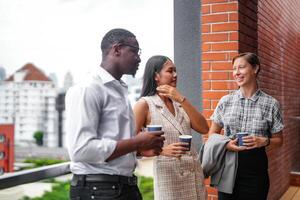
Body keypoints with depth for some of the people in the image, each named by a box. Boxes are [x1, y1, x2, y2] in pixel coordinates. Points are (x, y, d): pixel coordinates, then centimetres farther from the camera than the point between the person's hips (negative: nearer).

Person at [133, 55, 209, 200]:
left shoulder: (179, 103, 11)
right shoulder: (145, 104, -6)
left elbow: (204, 129, -2)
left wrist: (182, 100, -8)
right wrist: (162, 150, -22)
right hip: (168, 176, -5)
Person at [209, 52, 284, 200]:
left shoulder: (271, 104, -2)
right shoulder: (225, 101, 2)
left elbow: (278, 140, 6)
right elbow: (212, 134, 9)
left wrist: (264, 141, -15)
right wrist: (226, 143, -11)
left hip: (255, 166, -1)